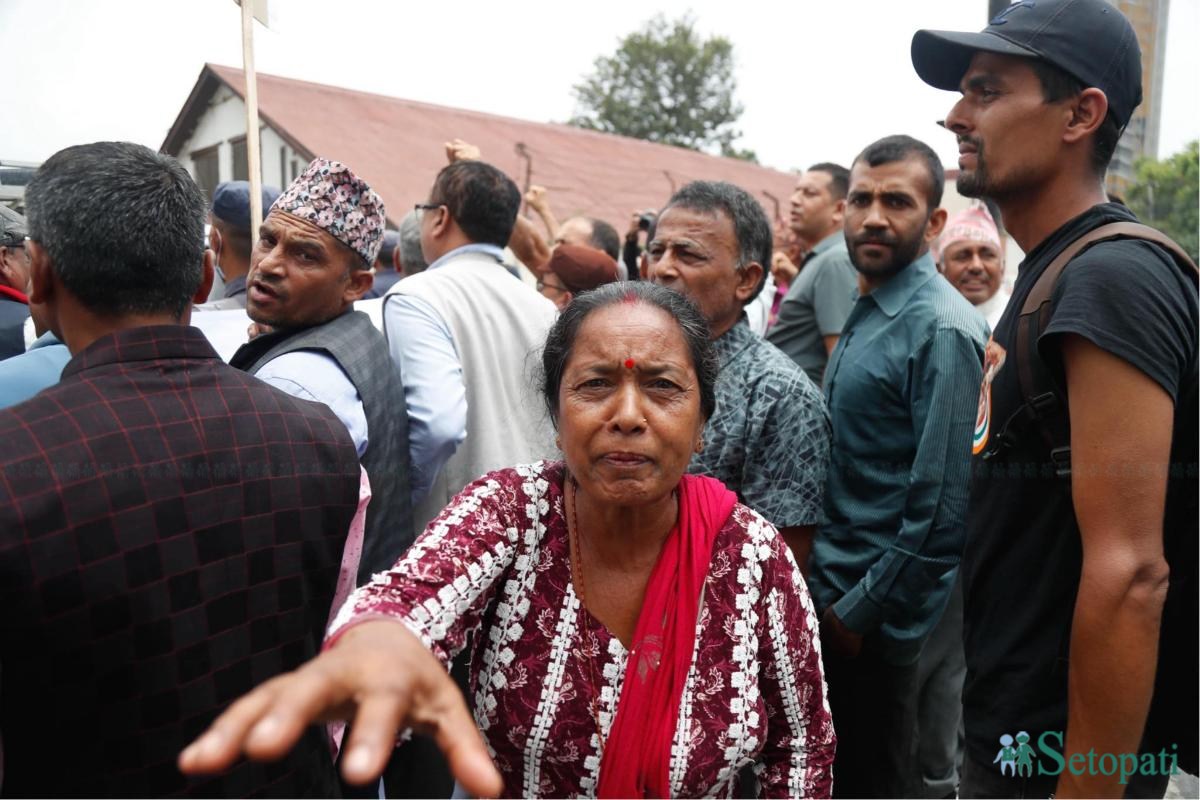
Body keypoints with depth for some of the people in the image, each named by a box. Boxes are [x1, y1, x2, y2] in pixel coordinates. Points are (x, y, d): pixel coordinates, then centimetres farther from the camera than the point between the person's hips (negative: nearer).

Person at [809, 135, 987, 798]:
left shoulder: (941, 329, -19)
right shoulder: (866, 310, 8)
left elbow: (942, 501, -22)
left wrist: (861, 612, -16)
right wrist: (826, 588, 14)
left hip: (873, 613, -8)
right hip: (833, 589, 8)